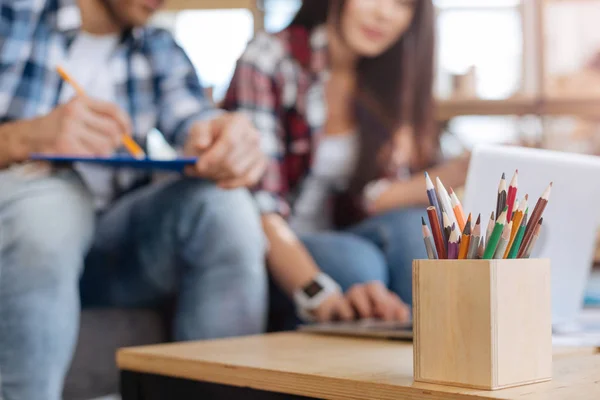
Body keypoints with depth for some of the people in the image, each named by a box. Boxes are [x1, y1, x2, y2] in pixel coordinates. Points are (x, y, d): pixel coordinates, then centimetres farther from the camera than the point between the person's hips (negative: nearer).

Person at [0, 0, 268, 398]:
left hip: (111, 249, 4)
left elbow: (192, 118, -3)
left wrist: (229, 141, -28)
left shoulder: (160, 52, 15)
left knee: (223, 206, -24)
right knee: (50, 197, -36)